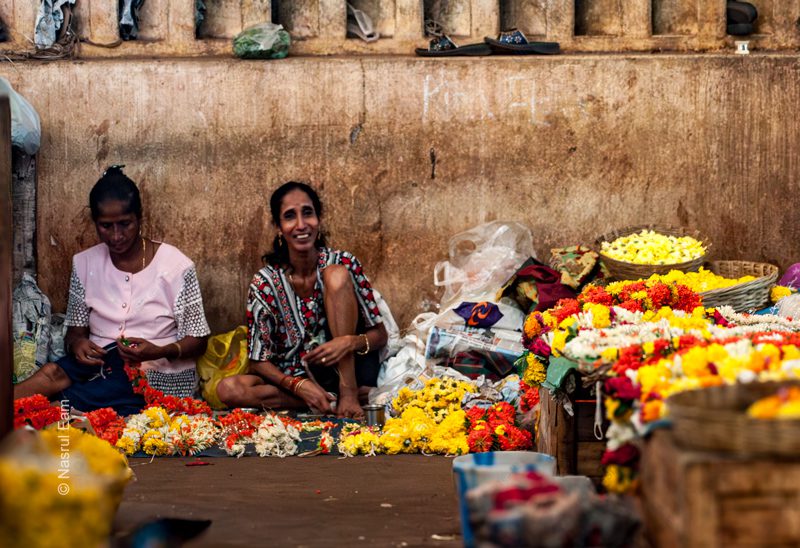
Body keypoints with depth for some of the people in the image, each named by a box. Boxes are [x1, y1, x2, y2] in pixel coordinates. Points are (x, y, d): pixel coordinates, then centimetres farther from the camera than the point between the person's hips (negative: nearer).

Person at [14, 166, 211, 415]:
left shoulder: (176, 266, -6)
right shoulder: (85, 264, 6)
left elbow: (197, 340, -2)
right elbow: (75, 330, 10)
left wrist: (159, 352, -23)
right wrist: (77, 343, -16)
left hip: (158, 375, -3)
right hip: (100, 365, 4)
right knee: (52, 372, -32)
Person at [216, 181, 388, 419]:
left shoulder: (343, 263, -8)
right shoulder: (265, 283, -9)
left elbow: (379, 335, -4)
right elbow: (259, 362, -5)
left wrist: (350, 342, -27)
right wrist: (298, 385, -24)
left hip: (347, 368, -1)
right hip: (295, 379, 1)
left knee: (336, 274, -18)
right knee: (228, 389, -28)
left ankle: (348, 390, -21)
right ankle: (336, 399, -22)